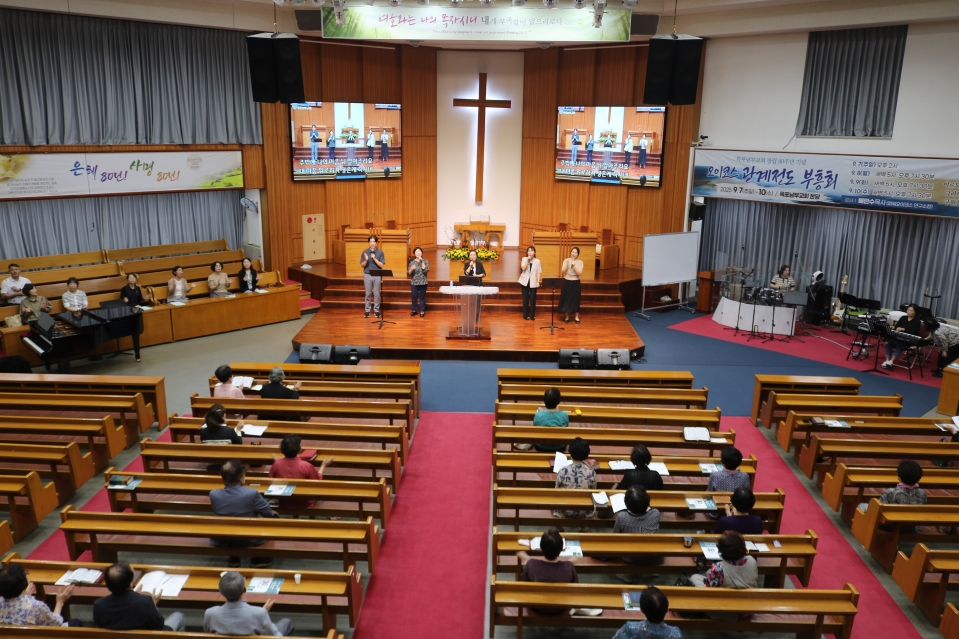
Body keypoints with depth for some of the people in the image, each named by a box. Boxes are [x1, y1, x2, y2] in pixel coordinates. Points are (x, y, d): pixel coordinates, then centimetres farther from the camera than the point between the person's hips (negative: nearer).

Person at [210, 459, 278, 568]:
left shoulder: (213, 494, -15)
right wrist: (273, 513, 16)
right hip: (247, 540, -4)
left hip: (221, 541, 4)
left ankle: (233, 557, 30)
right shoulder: (252, 493, -25)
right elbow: (268, 513, -8)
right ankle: (259, 558, 22)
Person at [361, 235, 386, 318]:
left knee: (376, 294, 3)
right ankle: (367, 310, 12)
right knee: (368, 294, 5)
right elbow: (362, 265, 2)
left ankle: (376, 310, 12)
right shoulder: (365, 252, 3)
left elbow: (381, 265, -6)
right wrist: (366, 260, -17)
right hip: (367, 275, 1)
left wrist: (374, 259, -18)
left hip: (377, 275, -1)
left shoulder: (380, 252, 0)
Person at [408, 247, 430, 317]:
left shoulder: (425, 261, 1)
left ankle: (422, 311, 9)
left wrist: (422, 261, -15)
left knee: (422, 297, 2)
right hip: (414, 282, 2)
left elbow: (426, 270, -13)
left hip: (422, 282, -2)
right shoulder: (412, 262, 4)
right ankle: (414, 310, 17)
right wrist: (411, 269, -20)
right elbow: (409, 273, 2)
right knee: (414, 297, 5)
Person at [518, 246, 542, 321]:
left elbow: (538, 272, 0)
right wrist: (527, 260, -15)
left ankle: (532, 315, 9)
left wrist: (538, 282, -8)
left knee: (533, 299, 0)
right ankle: (526, 315, 12)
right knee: (525, 298, 4)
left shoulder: (537, 261, 2)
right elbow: (523, 268, -13)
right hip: (525, 281, 0)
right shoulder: (524, 259, 2)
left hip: (533, 282, 0)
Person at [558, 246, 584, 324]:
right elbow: (562, 272, -8)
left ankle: (577, 317, 13)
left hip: (575, 283, -1)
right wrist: (567, 264, -20)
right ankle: (567, 317, 15)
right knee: (566, 299, 4)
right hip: (567, 282, 1)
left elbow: (579, 273, -13)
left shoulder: (580, 262, -3)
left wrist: (574, 265, -20)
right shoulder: (566, 260, -1)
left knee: (575, 300, 3)